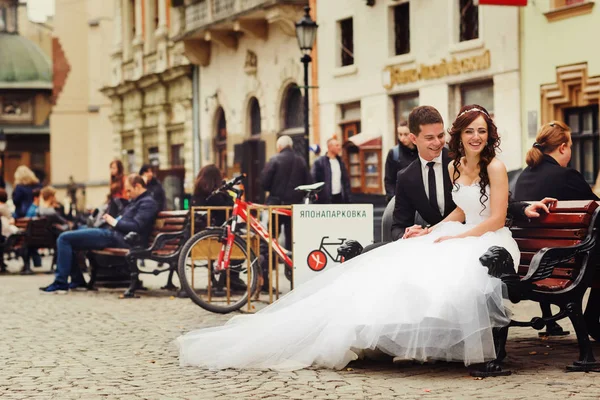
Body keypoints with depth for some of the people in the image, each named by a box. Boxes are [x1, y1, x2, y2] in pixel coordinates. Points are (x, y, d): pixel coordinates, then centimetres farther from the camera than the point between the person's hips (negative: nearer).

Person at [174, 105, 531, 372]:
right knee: (396, 272, -11)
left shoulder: (495, 167, -9)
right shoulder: (455, 167, 12)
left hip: (487, 243, -7)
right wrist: (433, 230, 6)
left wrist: (455, 238, -15)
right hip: (460, 238, 7)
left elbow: (495, 219, -12)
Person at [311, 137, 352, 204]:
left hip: (339, 197, 6)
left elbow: (346, 180, 16)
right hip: (325, 198, -6)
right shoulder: (319, 162, -6)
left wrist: (347, 198, 8)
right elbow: (314, 180, -7)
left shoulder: (340, 162, 13)